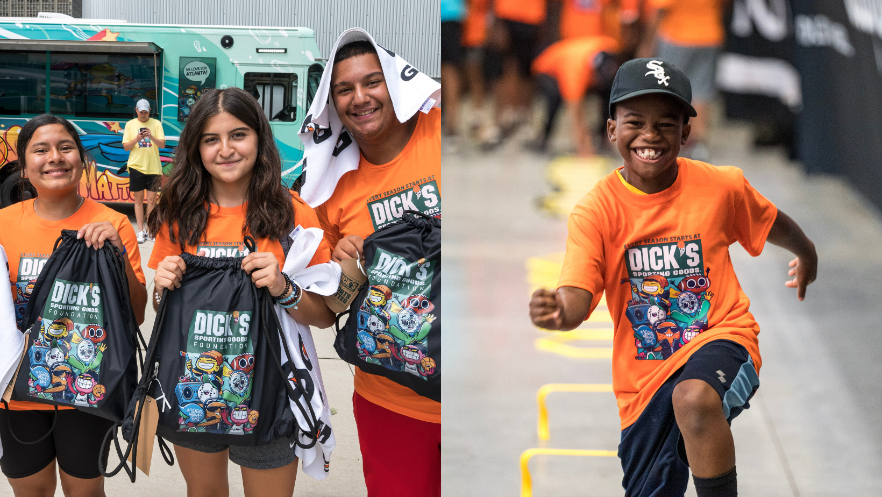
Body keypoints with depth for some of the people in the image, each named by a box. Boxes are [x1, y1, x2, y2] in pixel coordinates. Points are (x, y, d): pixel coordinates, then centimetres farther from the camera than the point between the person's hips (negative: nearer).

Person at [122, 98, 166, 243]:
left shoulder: (156, 124, 4)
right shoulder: (130, 124, 5)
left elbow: (162, 144, -2)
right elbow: (126, 146, 3)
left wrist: (152, 137, -21)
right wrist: (137, 139, -16)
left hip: (153, 166, 0)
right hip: (136, 165, 0)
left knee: (152, 199, 0)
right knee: (138, 198, 3)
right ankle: (141, 231, 6)